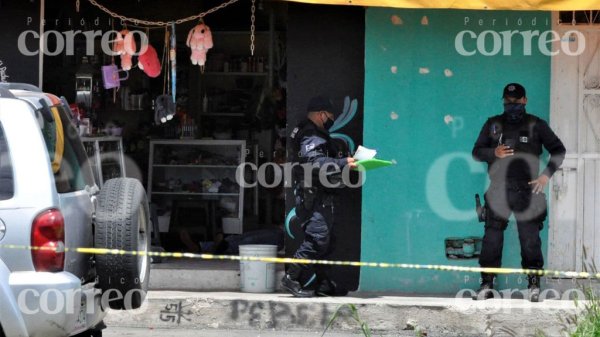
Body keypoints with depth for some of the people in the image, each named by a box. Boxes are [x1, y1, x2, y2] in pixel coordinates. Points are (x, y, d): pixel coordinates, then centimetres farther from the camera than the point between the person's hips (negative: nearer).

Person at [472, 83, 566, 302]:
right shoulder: (493, 125, 12)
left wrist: (546, 174, -3)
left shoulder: (536, 125, 6)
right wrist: (494, 153, -8)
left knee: (530, 238, -4)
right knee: (492, 237, -1)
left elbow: (558, 150, 9)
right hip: (498, 191, 2)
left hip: (527, 191, -1)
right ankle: (487, 285, 3)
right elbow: (476, 152, 13)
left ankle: (534, 284, 1)